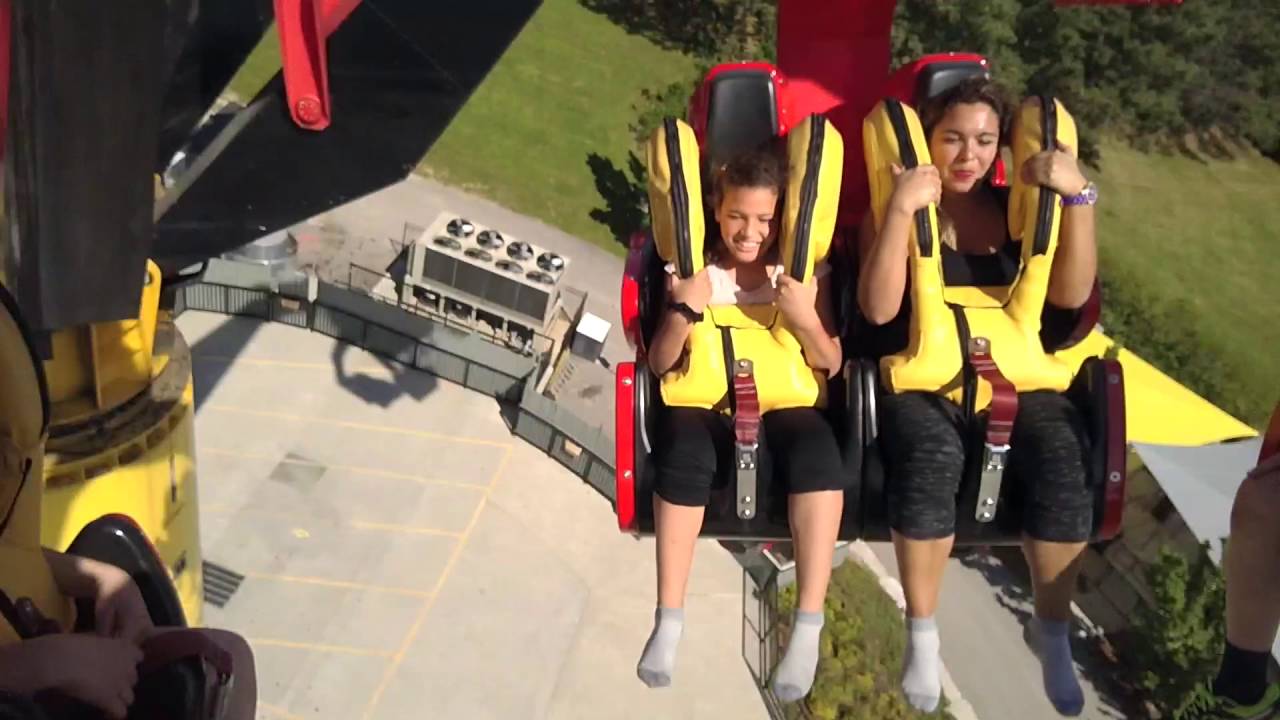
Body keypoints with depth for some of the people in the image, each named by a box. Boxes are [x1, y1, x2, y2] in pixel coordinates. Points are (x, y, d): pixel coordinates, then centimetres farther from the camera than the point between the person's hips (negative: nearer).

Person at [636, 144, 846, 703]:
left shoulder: (807, 270, 5)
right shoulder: (693, 268, 5)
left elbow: (831, 366, 2)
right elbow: (659, 364, 3)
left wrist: (804, 320, -17)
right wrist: (684, 311, -16)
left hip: (783, 404, 0)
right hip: (709, 402, 0)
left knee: (817, 447, -36)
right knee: (683, 451, -36)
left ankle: (808, 627, -33)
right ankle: (669, 621, -25)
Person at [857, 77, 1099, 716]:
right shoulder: (895, 209, 3)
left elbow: (1071, 295, -3)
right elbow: (879, 309, -13)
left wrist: (1079, 197, -13)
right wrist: (900, 211, -21)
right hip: (916, 378, -2)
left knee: (1062, 455, -29)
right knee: (932, 457, -35)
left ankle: (1053, 631, -7)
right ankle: (922, 634, -15)